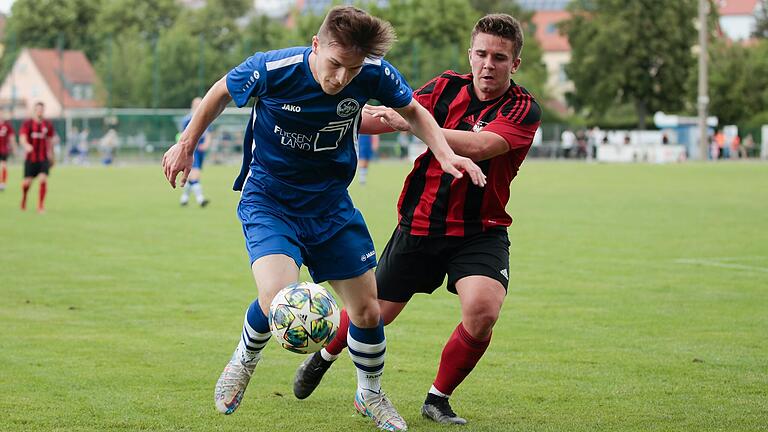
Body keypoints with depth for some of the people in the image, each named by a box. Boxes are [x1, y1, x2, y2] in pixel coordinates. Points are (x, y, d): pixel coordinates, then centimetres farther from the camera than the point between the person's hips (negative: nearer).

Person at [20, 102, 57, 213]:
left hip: (44, 158, 1)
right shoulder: (27, 124, -3)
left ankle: (41, 206, -8)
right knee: (27, 182, 2)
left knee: (43, 179, -16)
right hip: (30, 158, -1)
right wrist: (26, 146, -38)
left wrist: (51, 157, 20)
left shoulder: (48, 124, 5)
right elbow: (22, 138, -16)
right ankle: (24, 198, 36)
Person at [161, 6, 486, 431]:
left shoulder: (374, 74, -16)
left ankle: (370, 395, 34)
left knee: (367, 310, 5)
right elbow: (221, 93, -3)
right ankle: (245, 358, 10)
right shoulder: (271, 69, -24)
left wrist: (445, 153, -10)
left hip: (330, 203, 3)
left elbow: (412, 111, 5)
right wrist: (186, 145, 7)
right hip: (268, 200, -3)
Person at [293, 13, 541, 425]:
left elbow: (479, 146, -29)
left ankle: (438, 399, -2)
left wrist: (410, 123, -32)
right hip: (420, 225, 2)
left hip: (480, 232, -2)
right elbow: (393, 114, -11)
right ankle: (325, 356, 45)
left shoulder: (523, 109, -12)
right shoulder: (447, 88, -2)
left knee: (482, 311, -27)